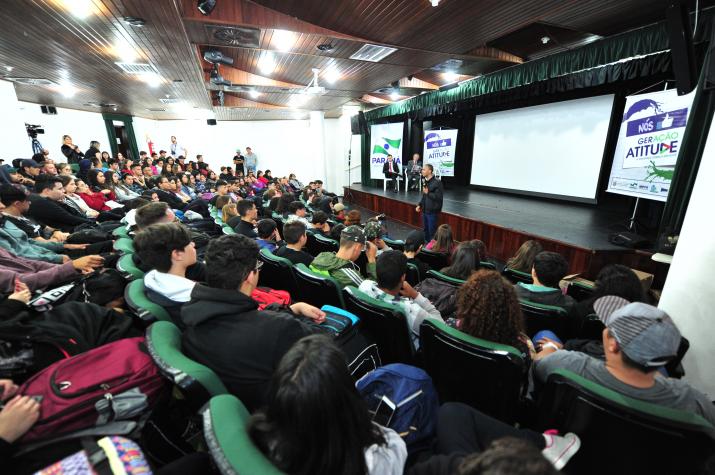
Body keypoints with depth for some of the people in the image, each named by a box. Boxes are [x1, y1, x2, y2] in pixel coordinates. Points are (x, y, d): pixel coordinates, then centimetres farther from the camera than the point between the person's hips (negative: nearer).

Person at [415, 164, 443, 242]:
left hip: (432, 212, -8)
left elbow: (439, 197, -20)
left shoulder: (437, 183, -15)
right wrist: (419, 205, 8)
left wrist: (428, 193, -20)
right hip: (425, 210, 8)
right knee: (426, 230, 16)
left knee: (432, 231, -1)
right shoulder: (425, 182, 10)